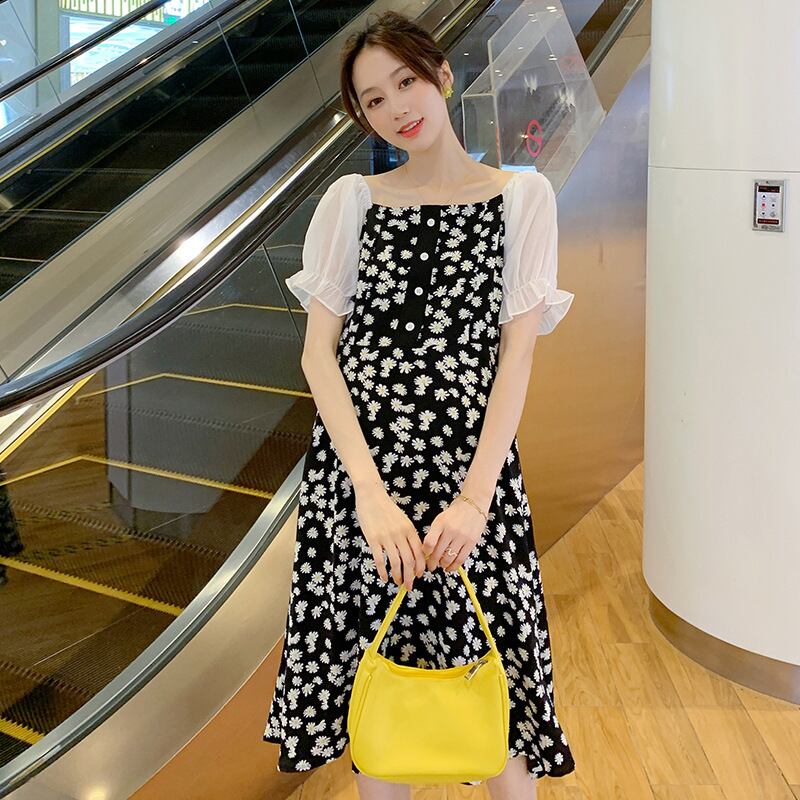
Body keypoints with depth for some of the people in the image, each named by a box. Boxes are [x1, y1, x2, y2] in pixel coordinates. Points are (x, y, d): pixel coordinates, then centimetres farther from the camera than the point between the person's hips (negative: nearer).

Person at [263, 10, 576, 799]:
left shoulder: (522, 196, 5)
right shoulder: (350, 200, 7)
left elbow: (517, 355, -2)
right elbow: (318, 351, 0)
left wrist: (474, 498, -13)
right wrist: (370, 493, -13)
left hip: (469, 462, -1)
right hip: (356, 463, 1)